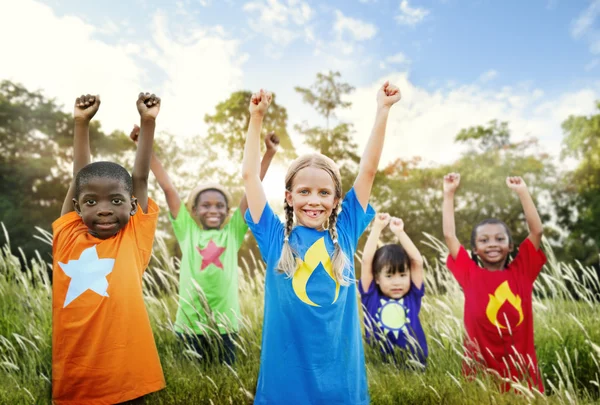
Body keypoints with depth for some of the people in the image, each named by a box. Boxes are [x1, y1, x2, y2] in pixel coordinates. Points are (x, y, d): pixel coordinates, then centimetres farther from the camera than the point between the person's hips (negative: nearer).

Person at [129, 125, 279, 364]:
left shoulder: (233, 232, 5)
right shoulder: (187, 230, 4)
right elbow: (168, 188, 0)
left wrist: (269, 153, -6)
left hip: (224, 325, 1)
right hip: (189, 324, 0)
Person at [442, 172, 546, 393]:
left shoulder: (521, 272, 4)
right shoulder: (471, 274, 1)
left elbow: (537, 231, -1)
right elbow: (449, 235, -3)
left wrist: (522, 191, -1)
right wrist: (449, 193, 0)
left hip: (522, 368, 1)